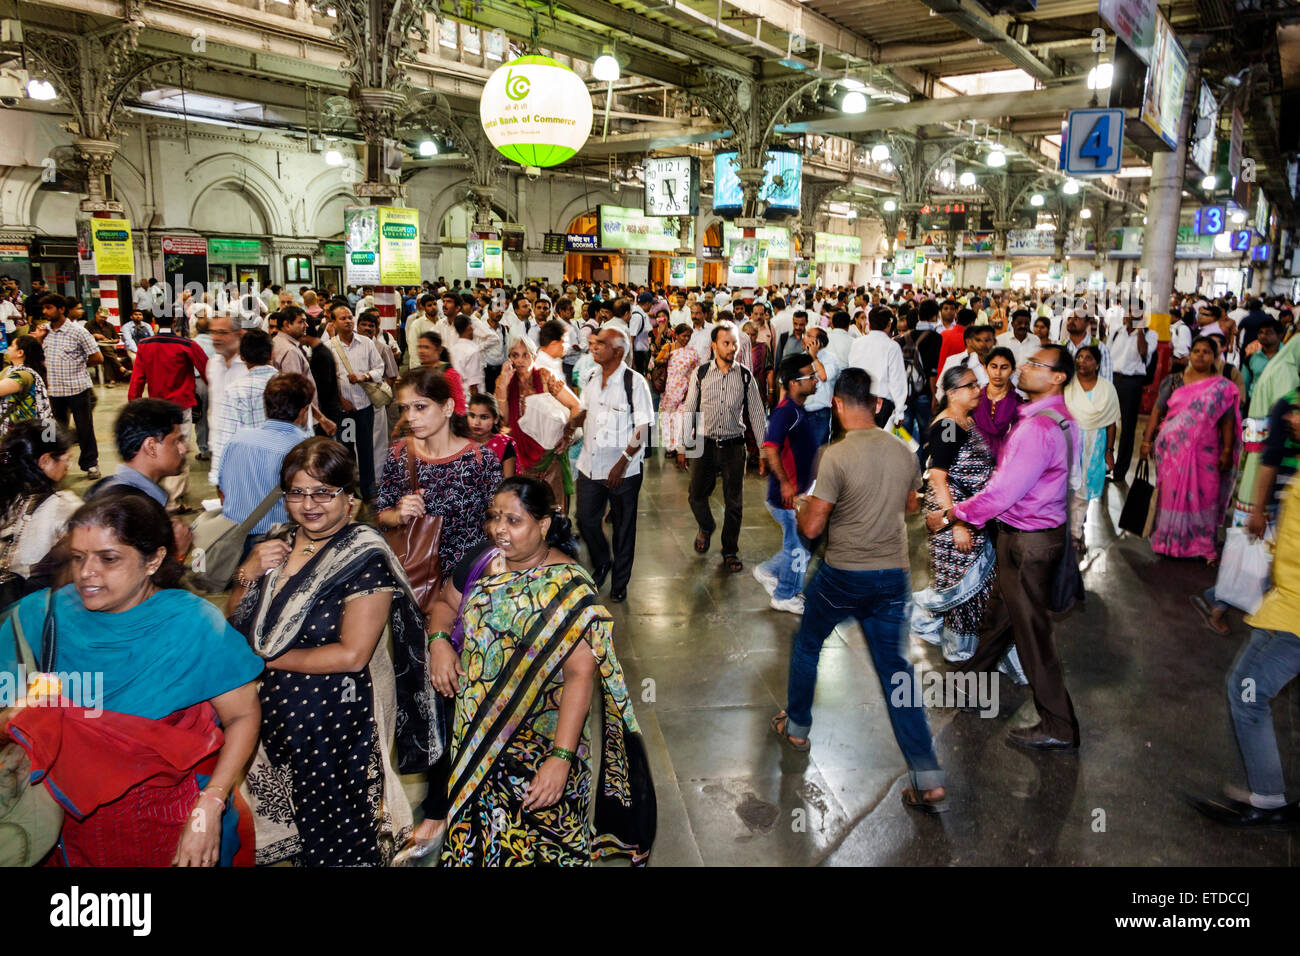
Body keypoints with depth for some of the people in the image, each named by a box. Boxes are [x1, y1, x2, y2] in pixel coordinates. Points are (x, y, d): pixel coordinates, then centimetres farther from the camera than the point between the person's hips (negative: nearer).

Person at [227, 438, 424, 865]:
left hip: (335, 715, -6)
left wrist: (266, 658, -12)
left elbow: (352, 654, -21)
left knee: (332, 835, 9)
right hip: (271, 710, 6)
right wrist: (248, 574, -9)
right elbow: (234, 624, 10)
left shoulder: (365, 556, -16)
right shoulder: (277, 544, 4)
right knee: (282, 827, 20)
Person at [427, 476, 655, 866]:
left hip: (537, 743, -5)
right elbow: (446, 603, 12)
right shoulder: (482, 561, -5)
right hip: (476, 732, 5)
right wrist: (439, 639, -11)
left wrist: (561, 758, -31)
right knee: (482, 835, 24)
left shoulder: (568, 589, -22)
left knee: (536, 838, 14)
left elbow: (581, 674, -25)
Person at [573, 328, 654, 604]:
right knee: (586, 520, 11)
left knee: (624, 527, 8)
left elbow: (643, 429, -12)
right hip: (590, 464, 5)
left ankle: (620, 583, 26)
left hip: (623, 469, -5)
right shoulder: (591, 379, 8)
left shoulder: (634, 382, -11)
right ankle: (601, 564, 39)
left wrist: (622, 463, -18)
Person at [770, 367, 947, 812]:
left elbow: (811, 527, -15)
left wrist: (803, 506, 5)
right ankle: (929, 782, 5)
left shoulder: (836, 456, -18)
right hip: (893, 575, 4)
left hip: (842, 575, -4)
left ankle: (796, 727, 39)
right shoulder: (903, 451, 0)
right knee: (895, 669, 8)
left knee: (806, 645, 22)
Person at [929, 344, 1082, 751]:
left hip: (1027, 542, -10)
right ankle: (973, 677, 45)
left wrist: (949, 515, -14)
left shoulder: (1037, 427, -26)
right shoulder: (1061, 419, 6)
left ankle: (1059, 728, 13)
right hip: (1042, 530, 10)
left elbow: (1001, 493, -26)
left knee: (1031, 630, 1)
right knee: (999, 612, 25)